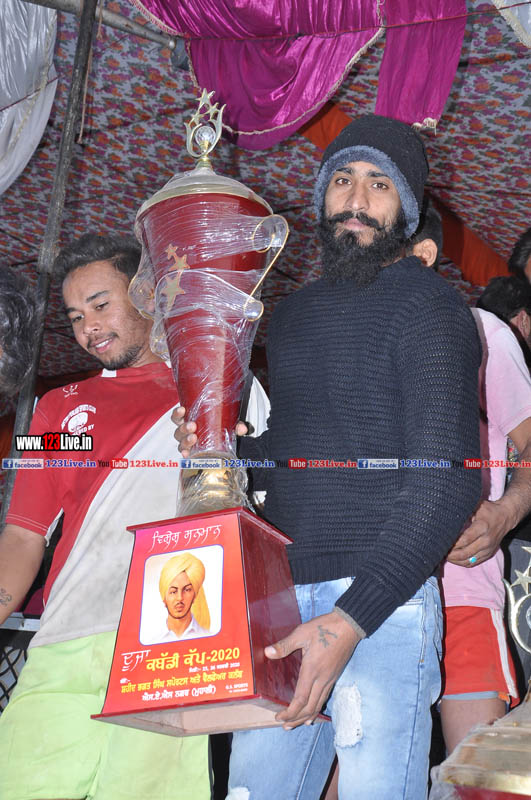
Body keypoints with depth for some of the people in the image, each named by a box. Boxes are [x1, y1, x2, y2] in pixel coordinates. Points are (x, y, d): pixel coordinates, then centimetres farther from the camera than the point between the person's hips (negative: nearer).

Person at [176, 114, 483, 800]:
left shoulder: (427, 305, -5)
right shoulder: (293, 313, 18)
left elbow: (446, 479, -14)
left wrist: (353, 617, -22)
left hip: (379, 603, -6)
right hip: (279, 599, 6)